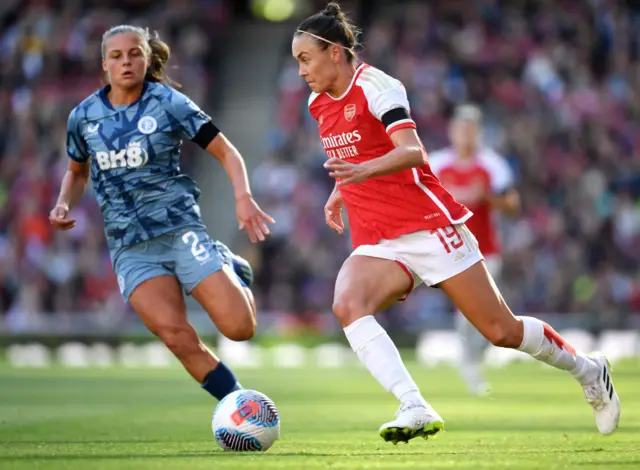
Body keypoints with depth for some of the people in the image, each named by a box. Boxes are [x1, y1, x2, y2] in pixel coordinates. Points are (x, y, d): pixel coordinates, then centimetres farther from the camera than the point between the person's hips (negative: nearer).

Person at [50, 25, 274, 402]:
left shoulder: (168, 103, -3)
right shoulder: (84, 116, 6)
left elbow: (226, 152, -2)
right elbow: (78, 172, 24)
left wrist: (244, 197, -18)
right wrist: (65, 205, 4)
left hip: (179, 226, -2)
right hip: (129, 245, 2)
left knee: (240, 328, -11)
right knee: (175, 335, -20)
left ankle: (234, 271, 23)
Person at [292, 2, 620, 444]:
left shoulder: (375, 85, -14)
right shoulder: (319, 103, 10)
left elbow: (411, 151, -30)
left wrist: (363, 171, -47)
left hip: (429, 228, -6)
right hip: (378, 242, 6)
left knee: (503, 332, -1)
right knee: (347, 304, -27)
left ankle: (589, 371, 27)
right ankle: (416, 409, -35)